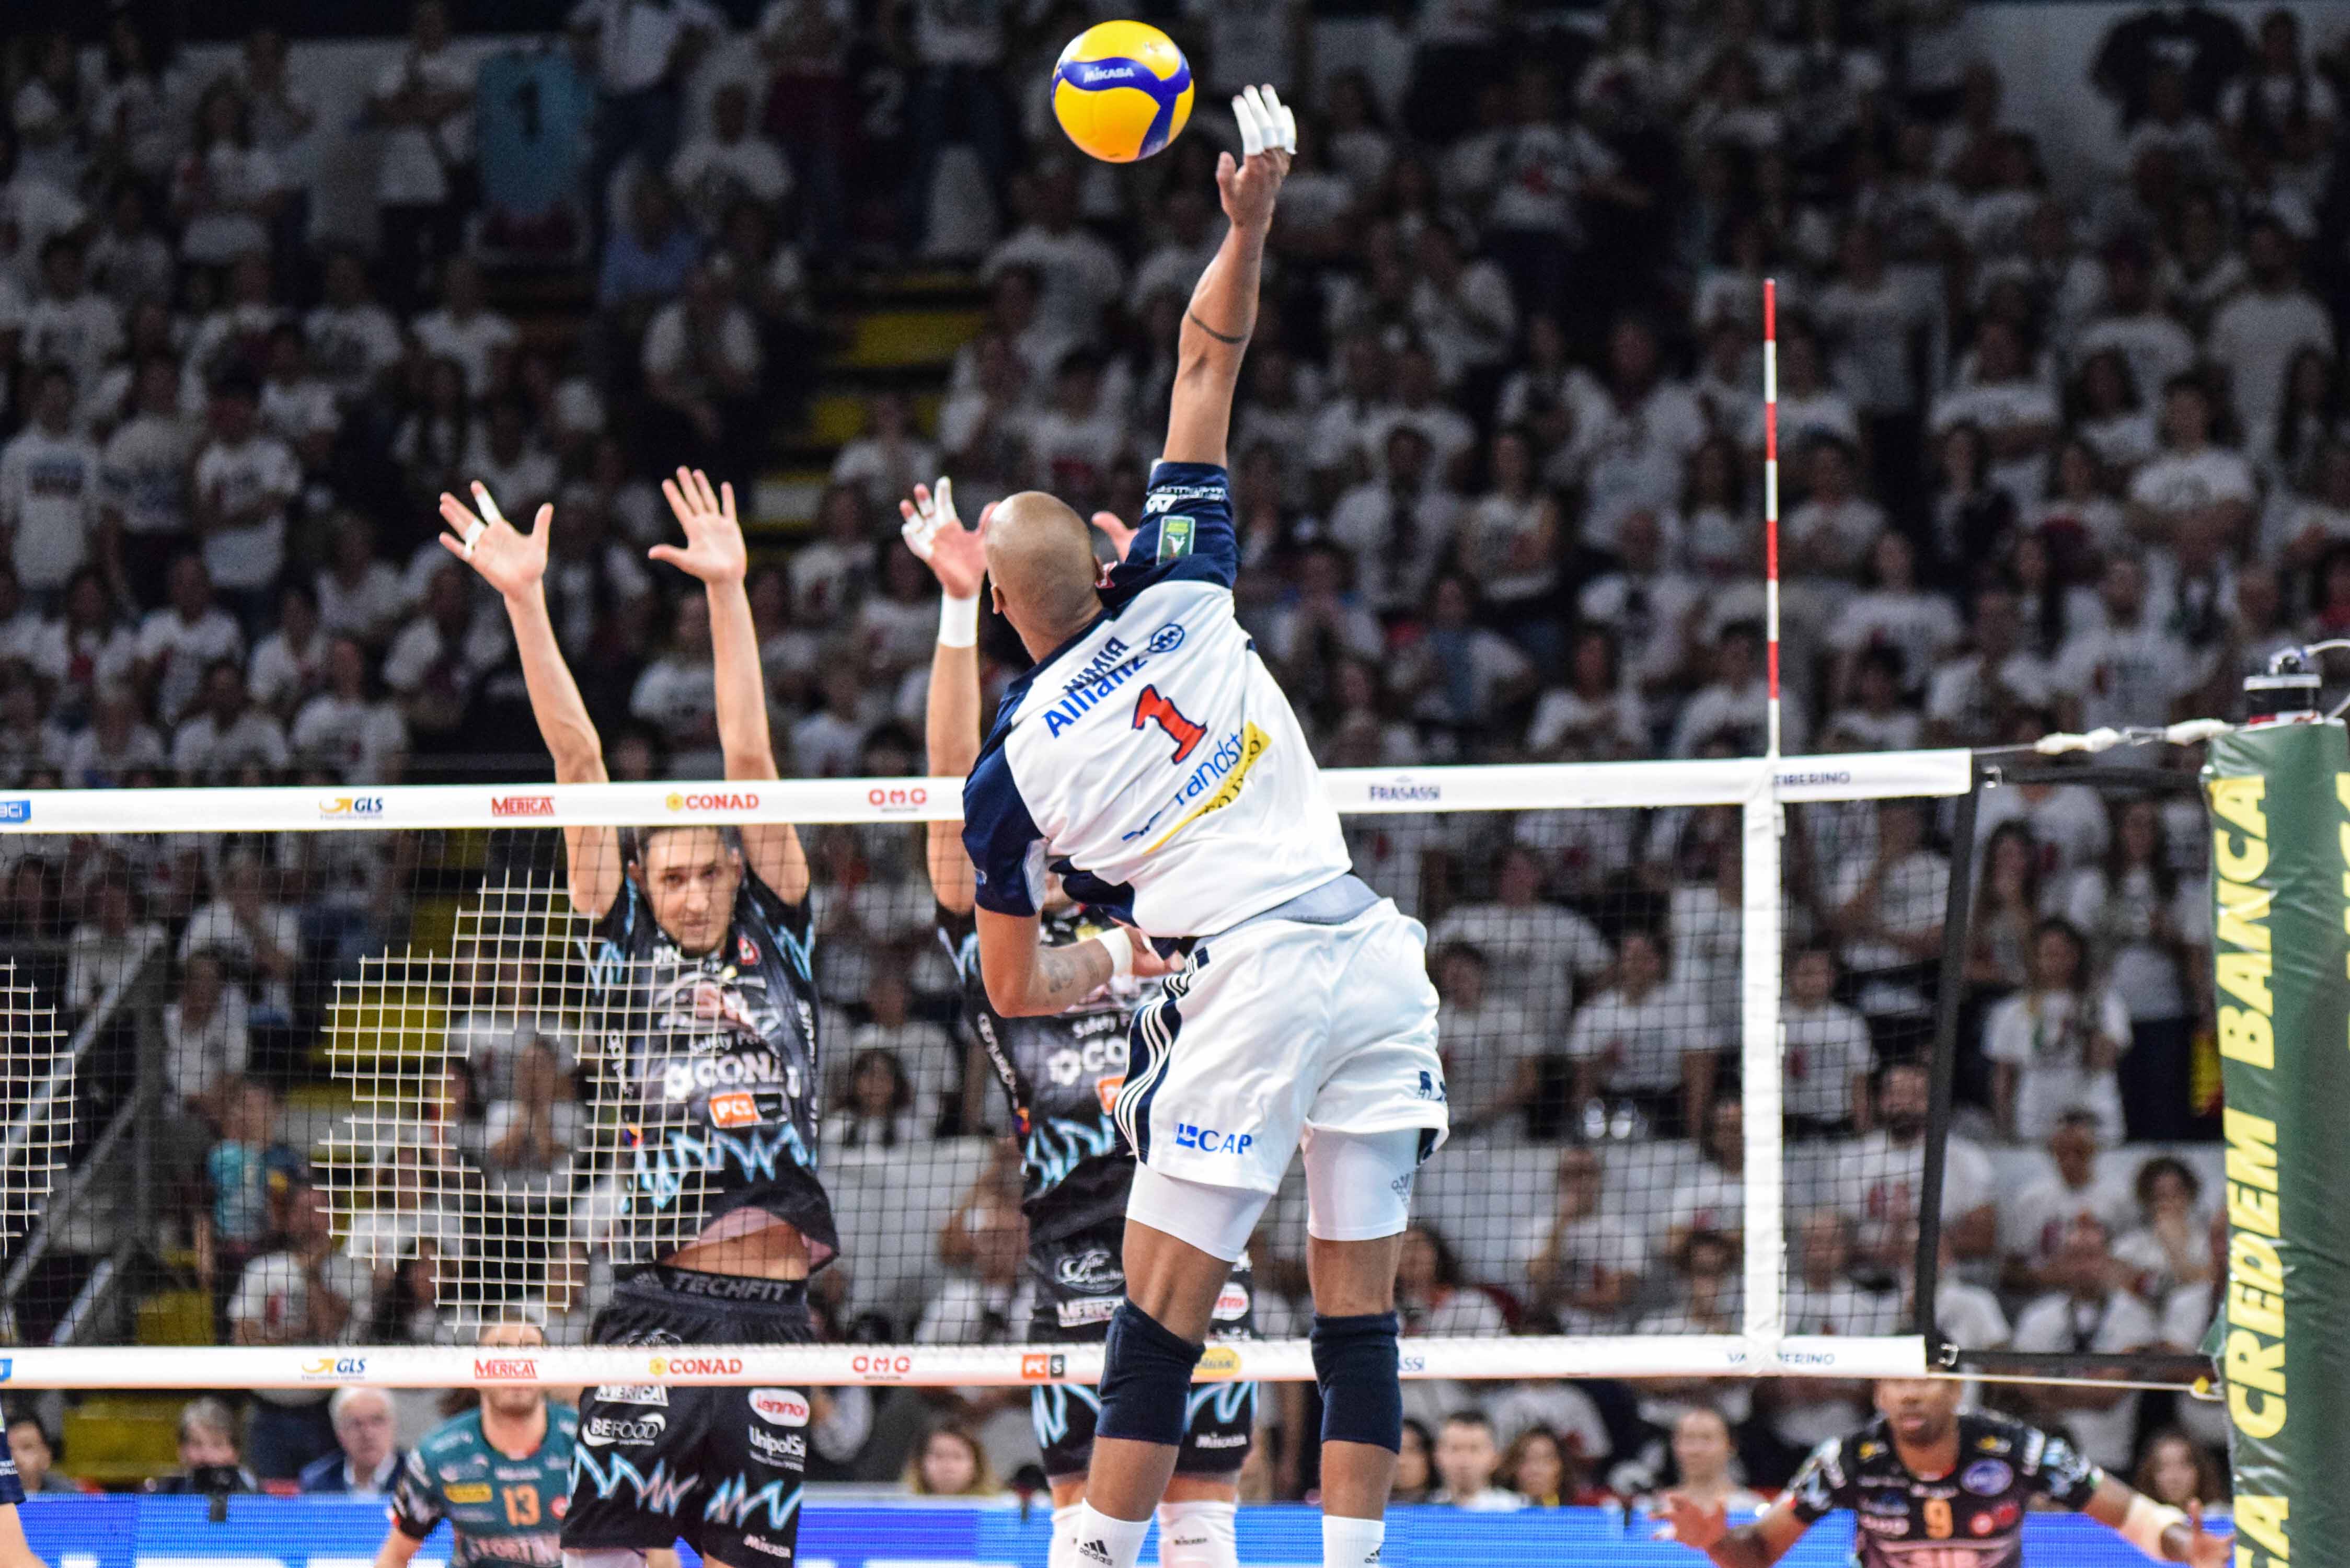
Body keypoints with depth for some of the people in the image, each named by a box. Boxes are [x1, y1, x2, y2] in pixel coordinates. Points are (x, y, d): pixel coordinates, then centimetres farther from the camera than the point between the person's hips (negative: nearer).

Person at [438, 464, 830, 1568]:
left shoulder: (774, 938, 12)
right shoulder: (624, 944, 10)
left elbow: (749, 761, 6)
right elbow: (577, 761, 5)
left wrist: (726, 588, 1)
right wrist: (526, 602, 2)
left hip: (775, 1310, 2)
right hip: (660, 1303, -2)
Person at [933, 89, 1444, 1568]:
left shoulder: (1012, 768, 3)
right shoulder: (1179, 593, 6)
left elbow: (1014, 987, 13)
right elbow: (1209, 355, 12)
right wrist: (1252, 216, 4)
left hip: (1244, 985, -4)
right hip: (1372, 950, 4)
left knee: (1166, 1303, 0)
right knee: (1362, 1304, 6)